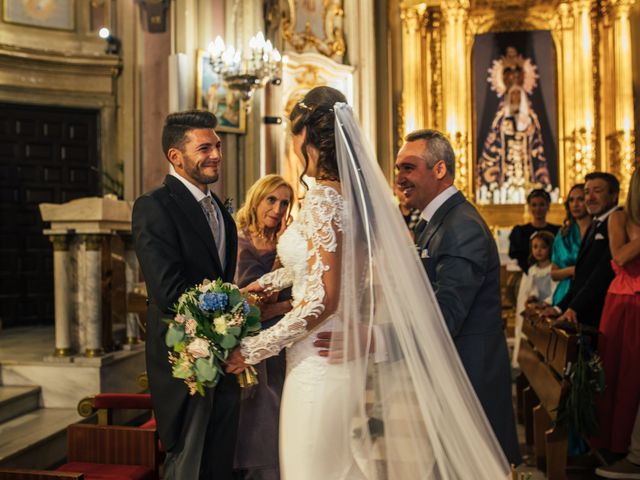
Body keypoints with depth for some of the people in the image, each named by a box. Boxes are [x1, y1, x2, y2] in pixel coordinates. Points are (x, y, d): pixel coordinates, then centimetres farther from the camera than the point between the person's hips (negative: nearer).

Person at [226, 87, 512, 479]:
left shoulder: (323, 199, -18)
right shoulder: (359, 193, 6)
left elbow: (323, 301, -22)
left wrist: (252, 350, -13)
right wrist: (268, 282, 35)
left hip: (320, 364, -8)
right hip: (349, 359, 8)